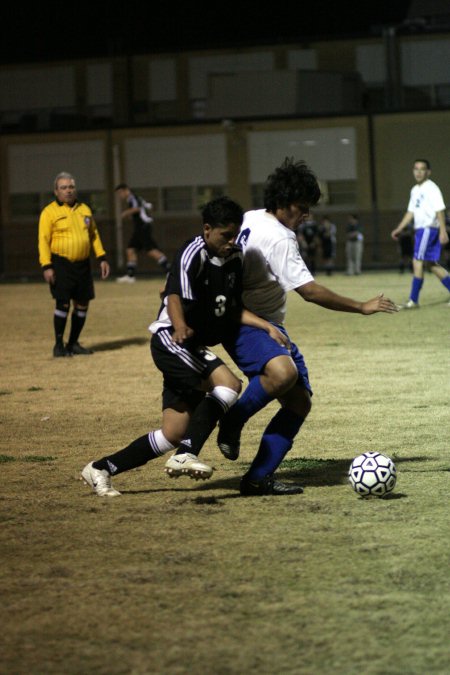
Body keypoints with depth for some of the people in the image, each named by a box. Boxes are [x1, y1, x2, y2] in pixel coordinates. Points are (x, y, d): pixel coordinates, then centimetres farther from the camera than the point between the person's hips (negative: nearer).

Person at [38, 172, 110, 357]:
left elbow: (94, 235, 18)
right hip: (61, 264, -6)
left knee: (82, 305, 6)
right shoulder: (50, 212, -4)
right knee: (63, 304, -11)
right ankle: (59, 345, 1)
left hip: (83, 265, 6)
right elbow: (43, 240, -8)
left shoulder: (84, 209, 14)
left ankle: (73, 344, 18)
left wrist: (102, 258, 9)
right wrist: (46, 266, -16)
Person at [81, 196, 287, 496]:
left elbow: (234, 310, 14)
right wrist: (180, 327, -48)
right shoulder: (194, 253, -14)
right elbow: (175, 295, -30)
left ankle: (101, 469, 15)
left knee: (174, 434, 5)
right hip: (170, 340, -9)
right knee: (228, 383, -29)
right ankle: (186, 456, -30)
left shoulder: (235, 258, 10)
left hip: (194, 349, 9)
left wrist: (267, 326, 1)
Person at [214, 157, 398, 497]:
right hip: (244, 325, -11)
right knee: (283, 371, -40)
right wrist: (362, 307, -17)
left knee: (300, 401, 3)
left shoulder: (250, 219, 11)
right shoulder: (278, 238, -19)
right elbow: (310, 291, -23)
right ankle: (231, 424, -16)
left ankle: (259, 478, 1)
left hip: (269, 327, 11)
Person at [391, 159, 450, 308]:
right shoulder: (415, 190, 16)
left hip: (429, 228, -9)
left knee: (417, 262, -10)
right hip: (420, 229, 9)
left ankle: (413, 300, -8)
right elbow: (411, 212, 23)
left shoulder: (431, 188, -10)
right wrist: (399, 229, 18)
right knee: (431, 264, 9)